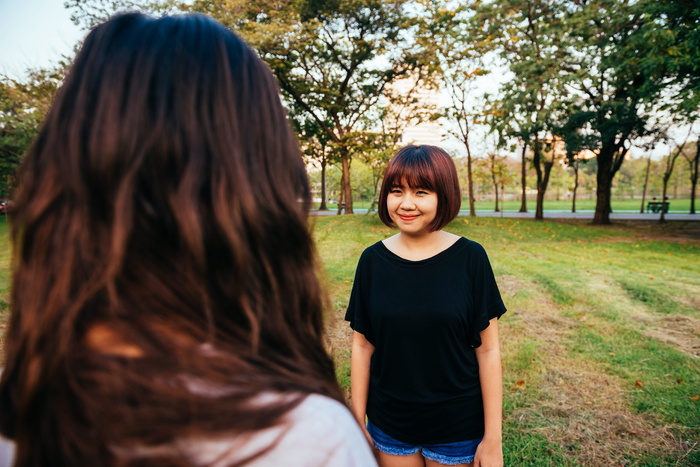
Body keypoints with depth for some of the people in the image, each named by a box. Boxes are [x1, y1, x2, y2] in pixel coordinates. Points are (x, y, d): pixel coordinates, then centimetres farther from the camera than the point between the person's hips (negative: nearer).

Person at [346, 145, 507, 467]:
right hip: (389, 423, 2)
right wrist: (358, 420, 1)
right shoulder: (373, 260, -8)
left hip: (457, 425, -1)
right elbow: (362, 345, -2)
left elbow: (488, 349, -9)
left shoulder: (470, 258, -13)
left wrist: (493, 438, -6)